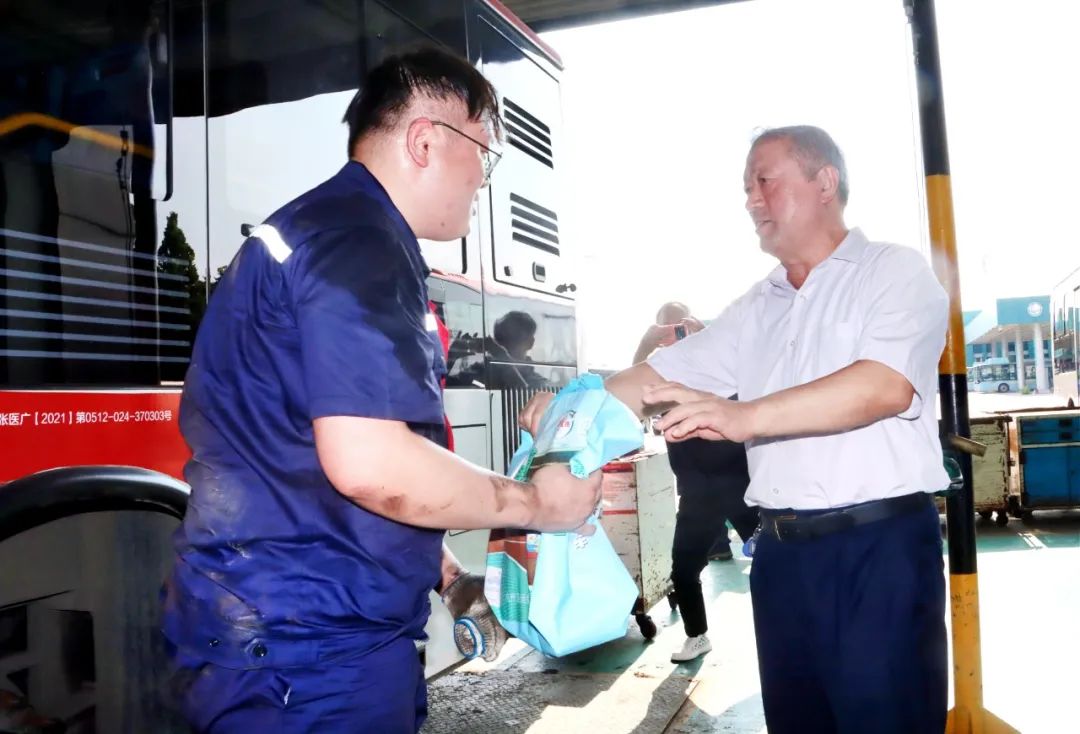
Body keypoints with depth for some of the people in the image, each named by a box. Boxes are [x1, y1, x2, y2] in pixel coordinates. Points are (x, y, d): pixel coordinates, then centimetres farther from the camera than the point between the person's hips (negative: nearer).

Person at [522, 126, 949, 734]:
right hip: (782, 551, 6)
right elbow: (661, 375, 11)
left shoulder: (895, 271, -3)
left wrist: (741, 417, -31)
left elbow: (886, 386, -20)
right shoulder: (756, 309, 14)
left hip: (880, 546, -5)